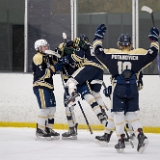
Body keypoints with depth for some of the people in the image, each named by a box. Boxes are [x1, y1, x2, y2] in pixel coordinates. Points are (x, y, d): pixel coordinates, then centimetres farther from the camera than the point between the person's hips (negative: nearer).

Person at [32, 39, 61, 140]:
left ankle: (48, 129, 17)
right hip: (40, 86, -10)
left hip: (48, 86, 10)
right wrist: (54, 68, -23)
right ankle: (40, 130, -10)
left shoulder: (47, 57, 20)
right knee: (45, 107, -15)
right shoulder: (38, 57, -11)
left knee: (52, 107, 10)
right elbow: (43, 74, -20)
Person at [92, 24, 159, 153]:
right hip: (132, 88, 2)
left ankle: (121, 140, 3)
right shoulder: (137, 54, -5)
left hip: (118, 88, -2)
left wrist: (98, 36, 18)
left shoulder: (112, 54, -6)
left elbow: (98, 51, 5)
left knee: (118, 113, 7)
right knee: (131, 113, 13)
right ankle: (141, 135, -6)